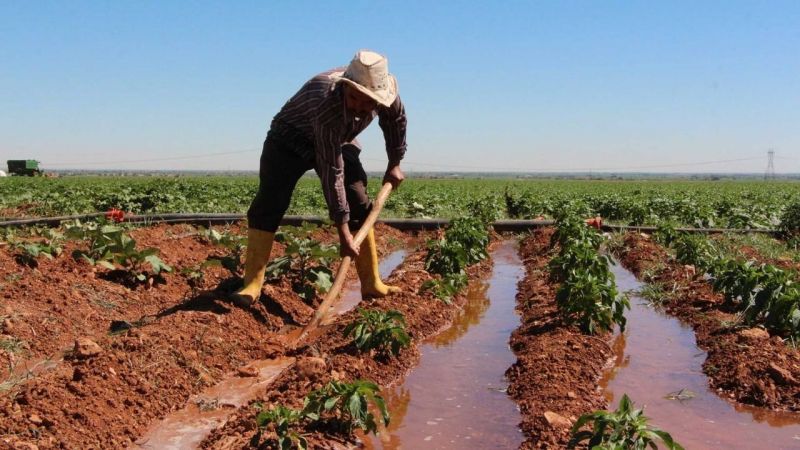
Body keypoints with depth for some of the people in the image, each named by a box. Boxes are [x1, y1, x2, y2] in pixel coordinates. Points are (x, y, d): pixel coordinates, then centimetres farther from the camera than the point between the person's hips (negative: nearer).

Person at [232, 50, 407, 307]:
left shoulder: (384, 93, -24)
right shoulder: (327, 105, -41)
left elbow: (396, 120, 3)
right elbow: (332, 172, -39)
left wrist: (394, 164, 10)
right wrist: (342, 231, -37)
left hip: (338, 142, 6)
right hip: (291, 138, -5)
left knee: (360, 207, -3)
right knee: (269, 206, -19)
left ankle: (372, 284, 4)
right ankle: (252, 286, -17)